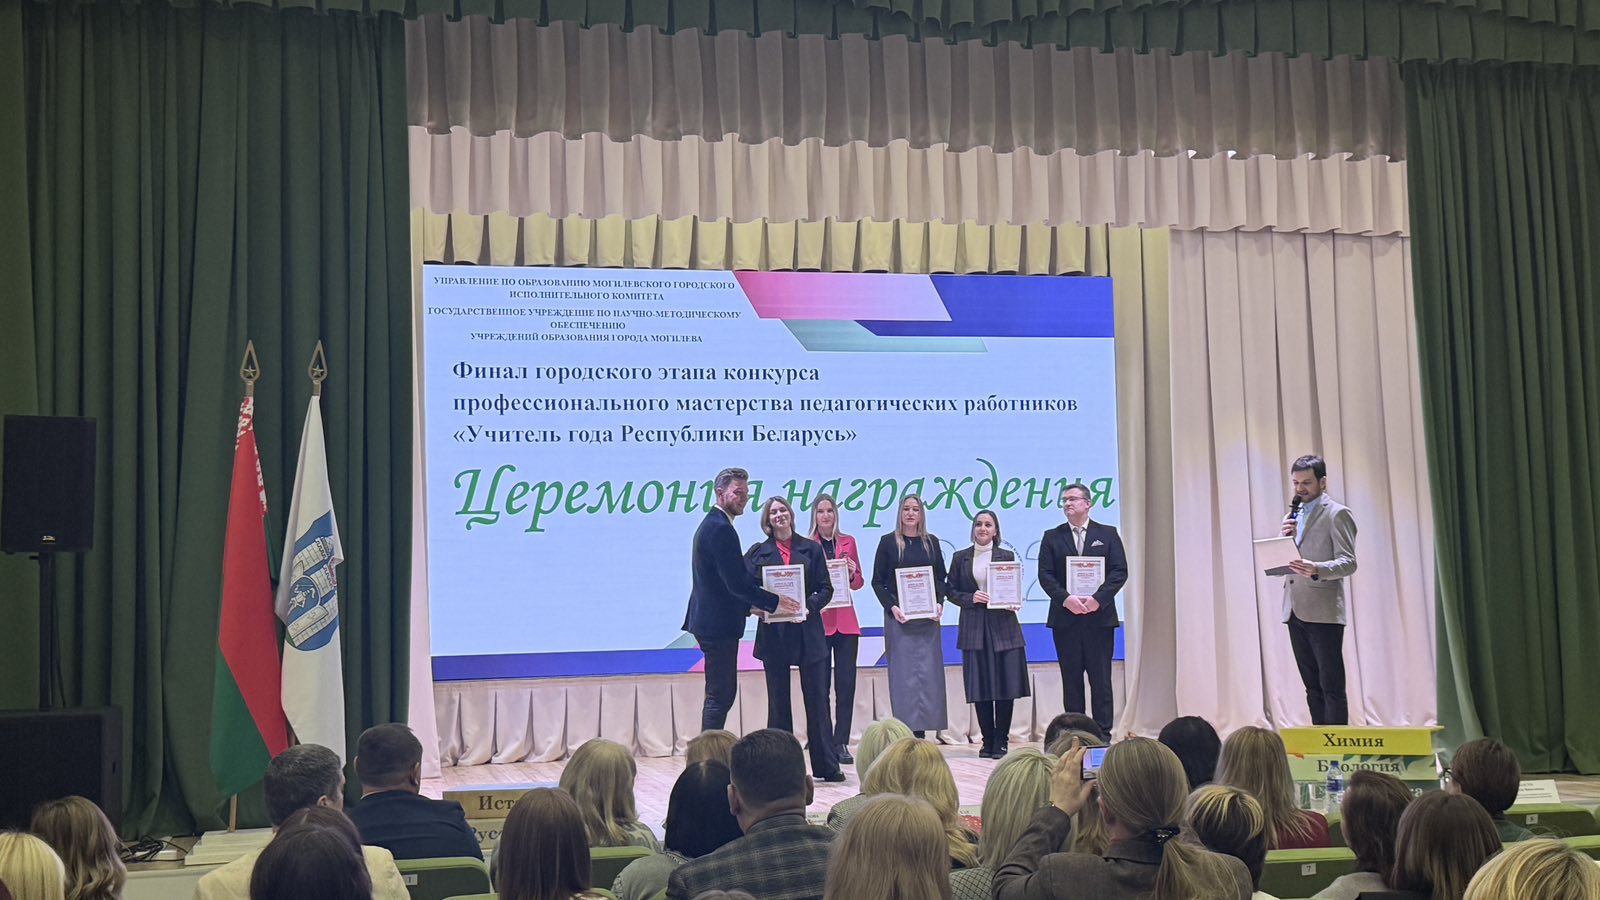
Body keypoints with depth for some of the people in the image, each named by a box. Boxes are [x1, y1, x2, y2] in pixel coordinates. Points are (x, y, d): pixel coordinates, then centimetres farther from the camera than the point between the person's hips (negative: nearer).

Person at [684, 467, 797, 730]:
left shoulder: (710, 525, 16)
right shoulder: (721, 529, -17)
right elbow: (736, 582, -22)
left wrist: (749, 605, 13)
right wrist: (774, 602, -13)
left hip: (710, 620, 11)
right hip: (719, 624, -11)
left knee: (721, 693, 14)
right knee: (720, 695, -7)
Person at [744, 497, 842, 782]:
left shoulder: (811, 548, 7)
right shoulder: (757, 553, 7)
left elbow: (826, 588, 4)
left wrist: (809, 606, -12)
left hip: (808, 632, 0)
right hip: (773, 632, 0)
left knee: (817, 697, 1)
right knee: (778, 701, 6)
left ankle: (826, 764, 6)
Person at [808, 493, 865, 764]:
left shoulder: (848, 542, 11)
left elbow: (858, 583, 15)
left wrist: (852, 573, -5)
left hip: (845, 621, 3)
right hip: (817, 620, -3)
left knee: (846, 684, 0)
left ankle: (841, 743, 5)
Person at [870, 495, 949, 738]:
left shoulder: (931, 542, 11)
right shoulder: (888, 542, 3)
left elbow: (942, 578, 12)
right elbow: (877, 581, 1)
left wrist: (939, 603, -5)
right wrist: (891, 606, -12)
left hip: (928, 617, 3)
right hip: (898, 617, -3)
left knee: (928, 671, 0)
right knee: (902, 671, -4)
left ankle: (922, 728, 5)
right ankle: (906, 728, -3)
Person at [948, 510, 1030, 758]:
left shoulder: (1007, 556, 7)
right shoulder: (960, 558, 9)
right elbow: (952, 591, 7)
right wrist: (971, 598, -10)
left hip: (1003, 627, -1)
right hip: (974, 628, 1)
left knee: (1006, 685, -4)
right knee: (980, 687, 2)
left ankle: (1000, 742, 5)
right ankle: (987, 741, 11)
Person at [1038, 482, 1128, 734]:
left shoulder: (1108, 534, 7)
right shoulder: (1052, 537, 9)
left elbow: (1120, 571, -1)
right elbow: (1045, 575, 1)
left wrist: (1098, 598, -14)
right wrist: (1066, 599, -15)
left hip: (1100, 616, -1)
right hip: (1065, 618, 1)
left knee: (1101, 678, 0)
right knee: (1071, 680, 3)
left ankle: (1103, 733, 5)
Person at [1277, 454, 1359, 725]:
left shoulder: (1337, 514, -4)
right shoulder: (1293, 516, 19)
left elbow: (1348, 562, -12)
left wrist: (1316, 569, -29)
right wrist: (1285, 537, 0)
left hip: (1323, 612, -7)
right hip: (1295, 611, 7)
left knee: (1331, 687, -6)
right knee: (1312, 686, 10)